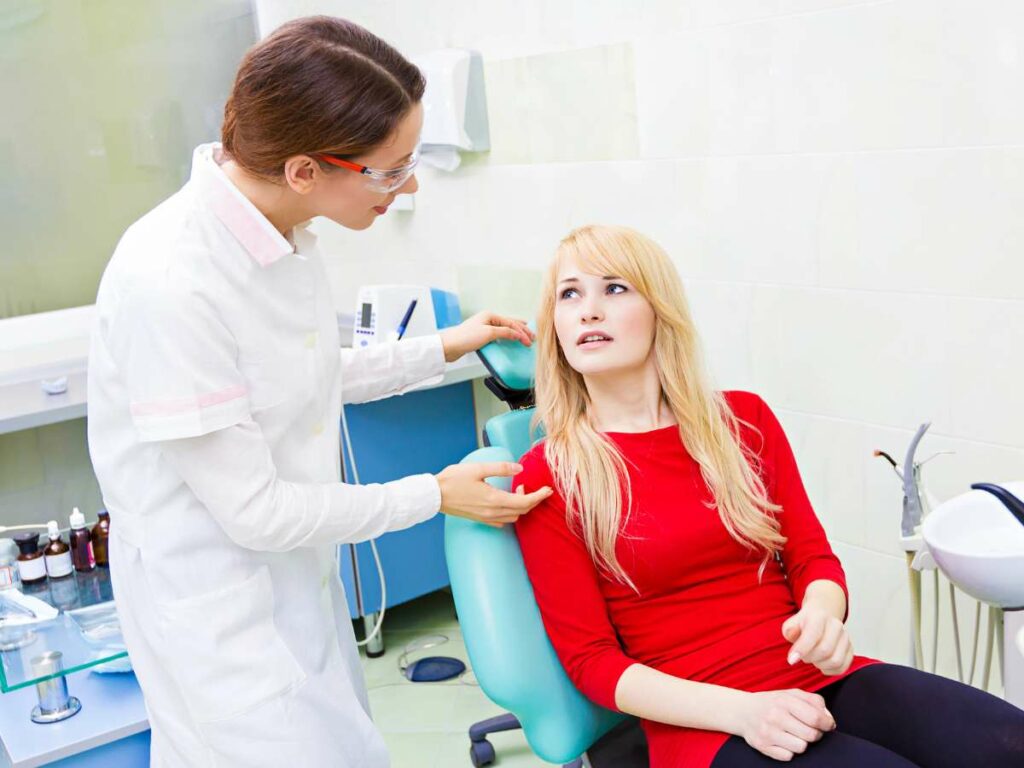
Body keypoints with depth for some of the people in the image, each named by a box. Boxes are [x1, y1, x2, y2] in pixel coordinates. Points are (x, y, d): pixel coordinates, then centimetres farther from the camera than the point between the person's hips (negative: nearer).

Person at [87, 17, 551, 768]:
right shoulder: (169, 284, -29)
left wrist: (442, 349, 13)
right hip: (218, 613, -7)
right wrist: (436, 495, -12)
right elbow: (251, 510, -22)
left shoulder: (283, 233, -4)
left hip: (300, 577, 8)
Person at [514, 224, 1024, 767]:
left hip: (820, 682, 4)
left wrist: (823, 618, -15)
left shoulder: (744, 418, 9)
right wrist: (740, 709, -18)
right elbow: (589, 657, -4)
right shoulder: (547, 476, -2)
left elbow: (813, 558, 10)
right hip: (705, 722, -4)